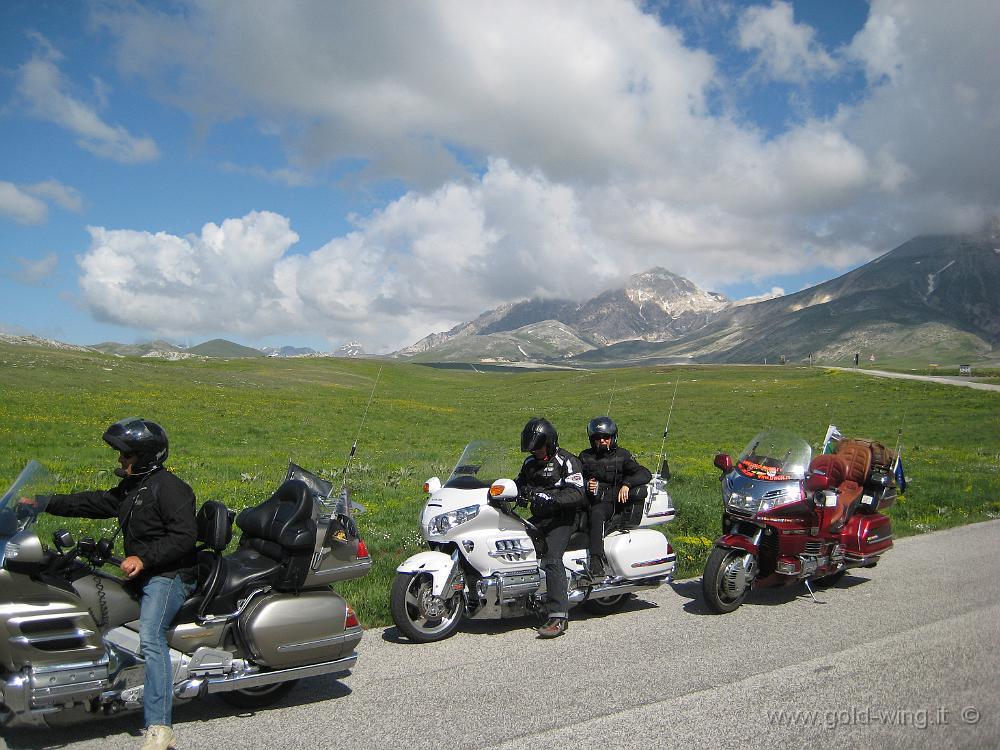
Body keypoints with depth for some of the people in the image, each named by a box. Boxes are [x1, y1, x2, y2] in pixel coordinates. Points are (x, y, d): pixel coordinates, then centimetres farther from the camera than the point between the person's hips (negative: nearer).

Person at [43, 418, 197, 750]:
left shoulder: (169, 488, -14)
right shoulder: (131, 488, 17)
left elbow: (184, 536, -21)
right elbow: (94, 502, 21)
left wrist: (143, 558, -26)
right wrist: (45, 504, 16)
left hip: (169, 575, -11)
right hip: (143, 576, 11)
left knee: (150, 638, -27)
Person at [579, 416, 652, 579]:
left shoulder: (621, 455, 8)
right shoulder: (585, 457, 15)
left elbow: (645, 474, -4)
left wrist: (626, 484, -22)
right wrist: (586, 486, -12)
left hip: (618, 499, 0)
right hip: (598, 502, 0)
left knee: (640, 490, -30)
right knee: (596, 515, -33)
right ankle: (597, 561, -42)